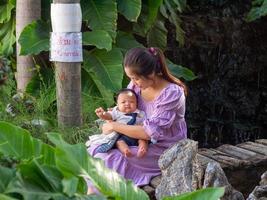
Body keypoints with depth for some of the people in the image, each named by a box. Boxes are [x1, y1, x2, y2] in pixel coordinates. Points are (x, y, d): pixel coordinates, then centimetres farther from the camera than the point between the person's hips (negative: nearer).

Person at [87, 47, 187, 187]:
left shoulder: (172, 93, -23)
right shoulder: (137, 84, -4)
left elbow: (150, 132, -26)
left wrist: (115, 126, -19)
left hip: (163, 150, -7)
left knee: (107, 159, -21)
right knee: (95, 151, -11)